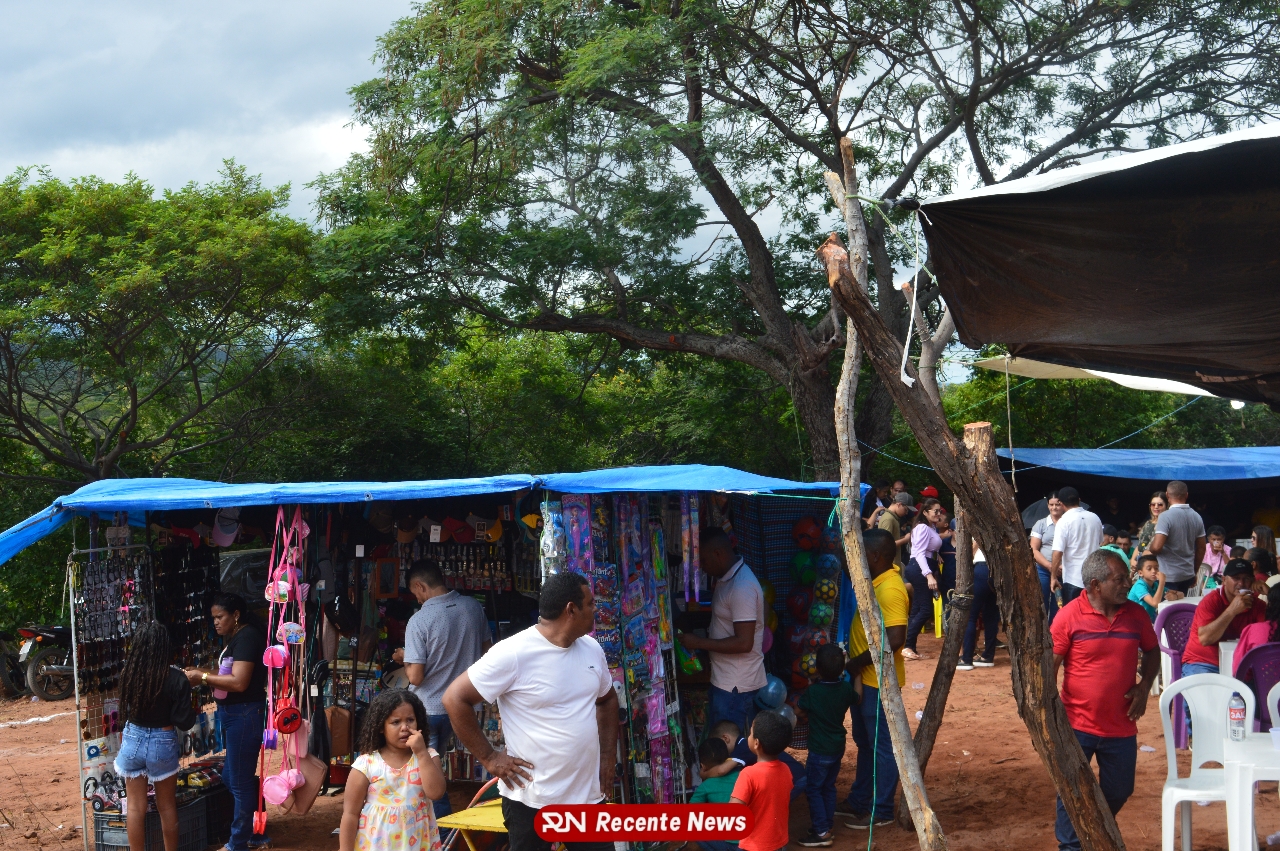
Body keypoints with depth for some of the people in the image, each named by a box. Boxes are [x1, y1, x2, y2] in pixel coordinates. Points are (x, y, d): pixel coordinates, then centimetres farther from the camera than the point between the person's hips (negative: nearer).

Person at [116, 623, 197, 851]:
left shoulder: (128, 674, -9)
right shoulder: (176, 679, -17)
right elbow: (184, 722, -14)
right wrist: (193, 711, 8)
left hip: (133, 741, 2)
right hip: (162, 744, -2)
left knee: (136, 807, 12)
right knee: (166, 807, 15)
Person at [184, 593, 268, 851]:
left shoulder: (247, 637, -17)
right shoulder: (235, 638, 15)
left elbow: (239, 682, -24)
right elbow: (229, 675, 13)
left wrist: (203, 677, -16)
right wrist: (203, 675, -1)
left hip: (245, 714, -11)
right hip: (234, 714, 11)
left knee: (239, 780, -1)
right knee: (233, 777, 18)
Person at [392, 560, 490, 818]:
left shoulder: (418, 622, -21)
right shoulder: (474, 607, -6)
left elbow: (416, 677, -21)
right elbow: (485, 650, 7)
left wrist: (405, 660, -1)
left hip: (429, 707, -6)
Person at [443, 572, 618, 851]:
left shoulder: (592, 649, 5)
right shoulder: (514, 653, -17)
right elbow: (455, 699, -14)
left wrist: (609, 756, 12)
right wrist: (489, 758, -13)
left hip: (589, 795, 6)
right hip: (532, 800, -6)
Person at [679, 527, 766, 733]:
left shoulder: (742, 587, -23)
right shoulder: (728, 578, 9)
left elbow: (744, 643, -26)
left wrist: (699, 643, -20)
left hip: (736, 685, -10)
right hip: (726, 679, 10)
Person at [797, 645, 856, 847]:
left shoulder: (812, 692, -20)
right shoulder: (846, 688, -5)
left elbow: (801, 713, -3)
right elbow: (855, 700, 18)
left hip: (819, 750, -6)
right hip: (838, 747, 6)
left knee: (813, 788, 2)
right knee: (828, 787, 18)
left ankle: (821, 832, -1)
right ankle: (828, 826, 24)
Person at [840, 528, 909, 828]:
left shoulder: (890, 590, -24)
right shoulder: (876, 581, 6)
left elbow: (895, 639, -31)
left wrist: (857, 662, -22)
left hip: (879, 681, -10)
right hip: (864, 678, 10)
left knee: (881, 745, 2)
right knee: (864, 742, 19)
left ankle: (881, 810, 12)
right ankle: (858, 800, 31)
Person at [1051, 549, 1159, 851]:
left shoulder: (1135, 614, -1)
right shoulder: (1069, 616, -12)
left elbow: (1152, 652, 16)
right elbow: (1049, 667, -8)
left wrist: (1144, 685, -1)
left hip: (1121, 727, 4)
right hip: (1077, 725, -4)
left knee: (1118, 792, 16)